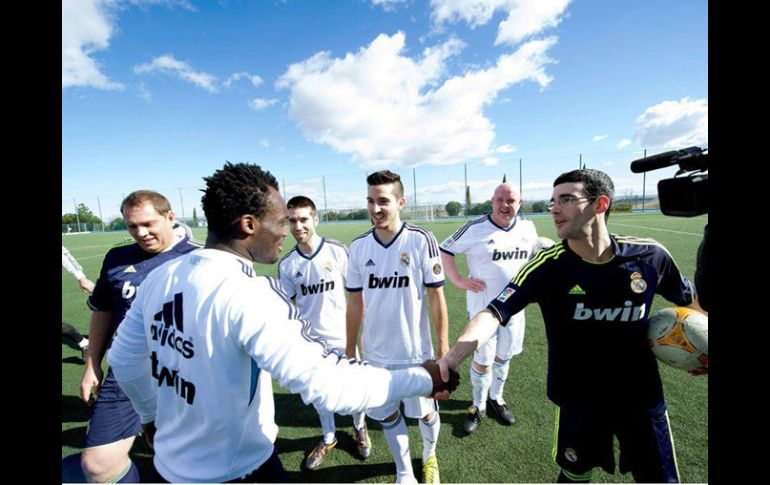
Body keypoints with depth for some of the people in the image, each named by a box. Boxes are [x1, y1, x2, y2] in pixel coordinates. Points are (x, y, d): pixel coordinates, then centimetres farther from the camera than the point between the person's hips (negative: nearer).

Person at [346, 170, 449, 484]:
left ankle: (429, 456, 50)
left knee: (426, 413, 17)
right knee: (387, 416, 18)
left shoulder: (422, 240, -15)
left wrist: (443, 345, -4)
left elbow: (436, 296, -7)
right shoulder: (358, 247, -5)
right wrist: (350, 350, 6)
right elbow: (355, 302, 3)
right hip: (375, 353, 3)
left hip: (416, 351, -2)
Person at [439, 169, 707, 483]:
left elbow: (689, 298, 8)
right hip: (578, 399, -1)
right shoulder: (547, 266, -22)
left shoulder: (650, 256, -14)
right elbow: (494, 313, -33)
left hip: (642, 396, 2)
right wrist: (451, 358, -47)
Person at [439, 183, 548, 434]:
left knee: (503, 357, 20)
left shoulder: (528, 228, 0)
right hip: (483, 307, -4)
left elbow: (535, 257, 18)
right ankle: (479, 406, 30)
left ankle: (495, 398, 43)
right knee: (482, 361, 6)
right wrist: (459, 280, -14)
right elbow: (445, 250, -7)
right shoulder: (475, 228, -15)